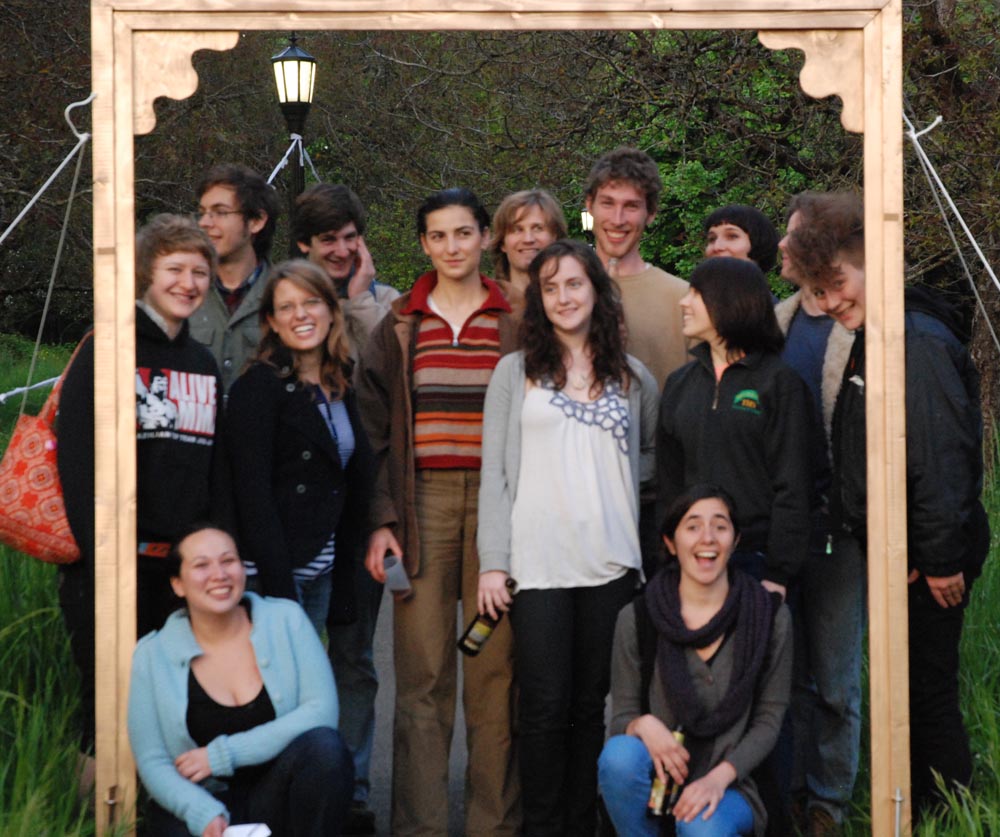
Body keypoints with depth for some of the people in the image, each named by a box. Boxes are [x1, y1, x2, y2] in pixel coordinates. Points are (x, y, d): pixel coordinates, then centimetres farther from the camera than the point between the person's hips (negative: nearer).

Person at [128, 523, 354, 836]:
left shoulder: (286, 619, -1)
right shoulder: (153, 655, -1)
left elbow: (321, 711, -11)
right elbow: (152, 762, -4)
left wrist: (222, 755, -15)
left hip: (276, 796, 1)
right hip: (199, 806, -1)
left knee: (322, 745, -29)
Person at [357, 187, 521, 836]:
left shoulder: (518, 322, 8)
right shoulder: (399, 327, 10)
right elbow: (374, 428, 8)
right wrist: (381, 521, -1)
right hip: (421, 502, 1)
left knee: (493, 671, 0)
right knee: (422, 673, -1)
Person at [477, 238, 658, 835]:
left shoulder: (634, 378, 12)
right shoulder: (516, 373, 7)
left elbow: (654, 455, 26)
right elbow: (495, 473, 4)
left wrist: (617, 480, 5)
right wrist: (493, 562, -3)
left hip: (611, 562, 2)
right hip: (537, 561, -2)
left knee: (594, 703, 5)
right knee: (545, 706, -4)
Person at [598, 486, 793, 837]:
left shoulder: (771, 617, -2)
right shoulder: (637, 618, -2)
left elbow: (769, 719, 1)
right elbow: (621, 717, 2)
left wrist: (720, 776, -16)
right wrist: (643, 725, -23)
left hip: (727, 784, -1)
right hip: (656, 780, 1)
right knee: (620, 754, -33)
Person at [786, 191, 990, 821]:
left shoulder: (919, 343, -19)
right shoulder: (868, 343, 13)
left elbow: (942, 457, -23)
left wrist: (942, 558, -22)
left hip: (928, 556, -10)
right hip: (888, 551, 10)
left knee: (928, 693, -3)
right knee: (904, 691, 17)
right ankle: (910, 817, 27)